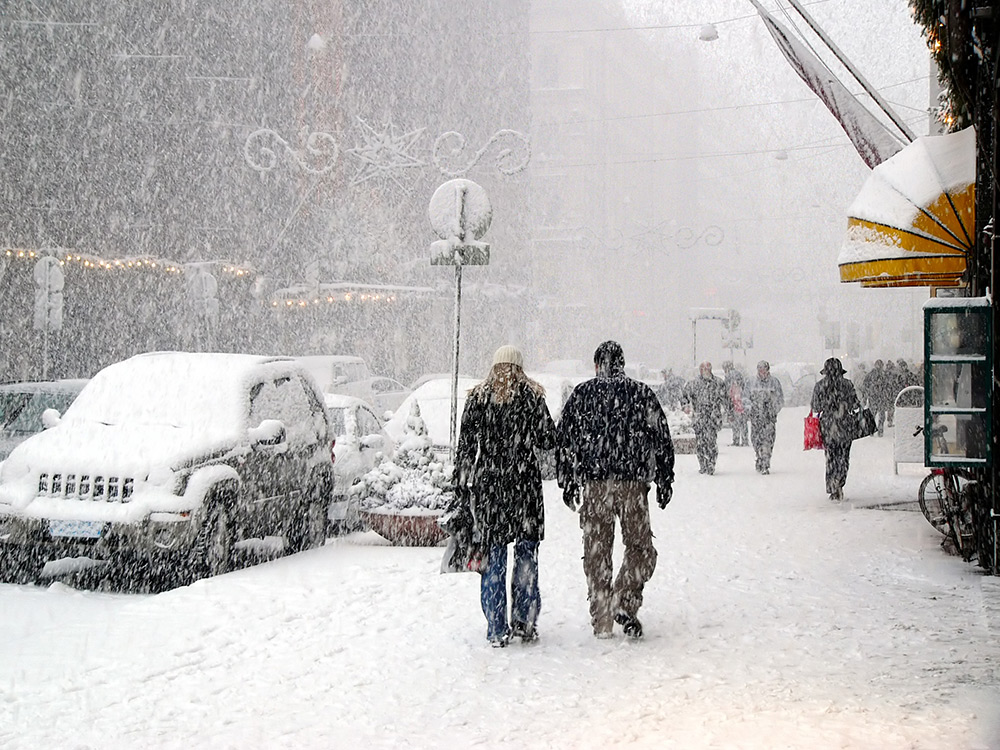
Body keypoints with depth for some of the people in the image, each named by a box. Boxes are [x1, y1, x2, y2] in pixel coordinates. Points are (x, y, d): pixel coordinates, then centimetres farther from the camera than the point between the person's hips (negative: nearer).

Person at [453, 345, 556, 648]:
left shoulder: (478, 398, 3)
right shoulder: (531, 396, -1)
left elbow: (465, 444, 3)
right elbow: (548, 441, 0)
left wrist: (461, 482, 10)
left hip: (487, 483, 1)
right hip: (524, 482, -1)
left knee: (494, 555, 5)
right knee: (526, 550, 10)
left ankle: (497, 630, 5)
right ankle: (524, 622, 9)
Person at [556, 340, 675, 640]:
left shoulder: (582, 394, 6)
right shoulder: (642, 393, 5)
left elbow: (564, 440, 6)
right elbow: (662, 439, 5)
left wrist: (568, 484, 14)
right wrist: (664, 481, 13)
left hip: (593, 485, 1)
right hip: (633, 483, -1)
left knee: (596, 553, 8)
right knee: (640, 547, 10)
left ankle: (602, 621, 10)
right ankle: (624, 604, -8)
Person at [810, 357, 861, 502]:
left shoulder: (819, 386, -5)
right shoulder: (847, 384, -4)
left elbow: (815, 407, -2)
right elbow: (855, 405, -1)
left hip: (827, 426, 0)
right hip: (845, 426, 0)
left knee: (831, 457, 9)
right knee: (843, 457, 11)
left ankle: (833, 488, 5)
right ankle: (838, 483, -4)